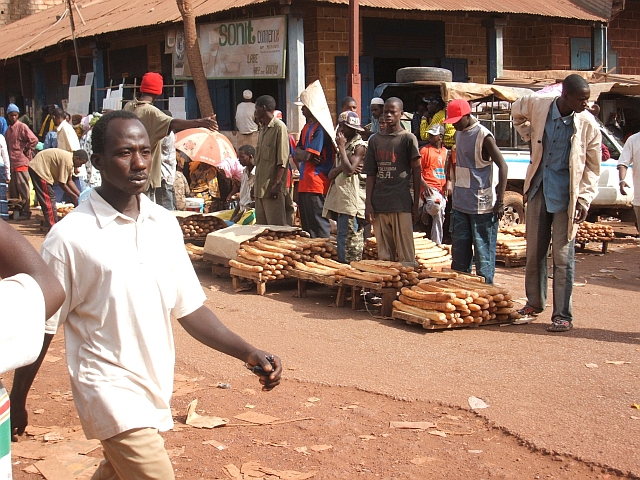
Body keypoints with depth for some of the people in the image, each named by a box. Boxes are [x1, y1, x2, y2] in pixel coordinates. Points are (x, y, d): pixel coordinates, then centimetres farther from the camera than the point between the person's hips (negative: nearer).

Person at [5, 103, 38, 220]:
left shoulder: (22, 127, -6)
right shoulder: (8, 129, 16)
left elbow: (34, 140, -13)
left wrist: (26, 151, -7)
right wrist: (8, 160, 14)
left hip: (21, 162, -8)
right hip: (11, 162, 8)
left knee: (23, 187, -6)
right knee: (12, 188, 10)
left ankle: (26, 212, -3)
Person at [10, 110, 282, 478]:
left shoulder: (165, 224, 2)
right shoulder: (70, 237, -14)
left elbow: (188, 307, 6)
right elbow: (40, 325, -6)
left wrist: (248, 353, -6)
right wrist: (17, 402, 1)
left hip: (157, 388, 6)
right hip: (111, 389, -6)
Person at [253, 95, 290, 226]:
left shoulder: (279, 127, -9)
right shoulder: (262, 128, 19)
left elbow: (282, 160, -15)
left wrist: (276, 183, -20)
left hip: (272, 187, -9)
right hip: (260, 187, 9)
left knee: (276, 225, -7)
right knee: (261, 224, 9)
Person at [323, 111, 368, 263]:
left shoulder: (359, 146, -6)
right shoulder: (344, 146, 20)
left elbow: (349, 170, -20)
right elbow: (331, 174, 15)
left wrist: (341, 147, -10)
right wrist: (340, 168, -8)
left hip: (352, 199, -9)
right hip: (339, 198, 9)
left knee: (350, 238, -10)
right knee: (342, 238, 10)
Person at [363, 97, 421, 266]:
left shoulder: (408, 138, 1)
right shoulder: (375, 140, 12)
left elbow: (416, 171, 1)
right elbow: (370, 174, 12)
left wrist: (416, 204, -4)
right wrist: (368, 204, 4)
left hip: (402, 204, -4)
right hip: (379, 204, 4)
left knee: (406, 255, -4)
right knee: (384, 255, 9)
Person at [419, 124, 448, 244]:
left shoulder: (445, 151, 15)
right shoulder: (425, 150, -2)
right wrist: (425, 185, -19)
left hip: (441, 189, 6)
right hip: (429, 188, -6)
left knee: (439, 220, 8)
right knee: (436, 206, -37)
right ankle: (426, 209, -4)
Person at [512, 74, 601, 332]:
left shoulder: (588, 124, -10)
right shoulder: (536, 105, -7)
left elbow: (593, 167, -2)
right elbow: (517, 112, 18)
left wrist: (584, 199, -8)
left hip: (566, 194, -3)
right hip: (538, 187, 3)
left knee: (563, 255, -3)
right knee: (534, 250, 13)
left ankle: (562, 315, 4)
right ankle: (535, 302, 30)